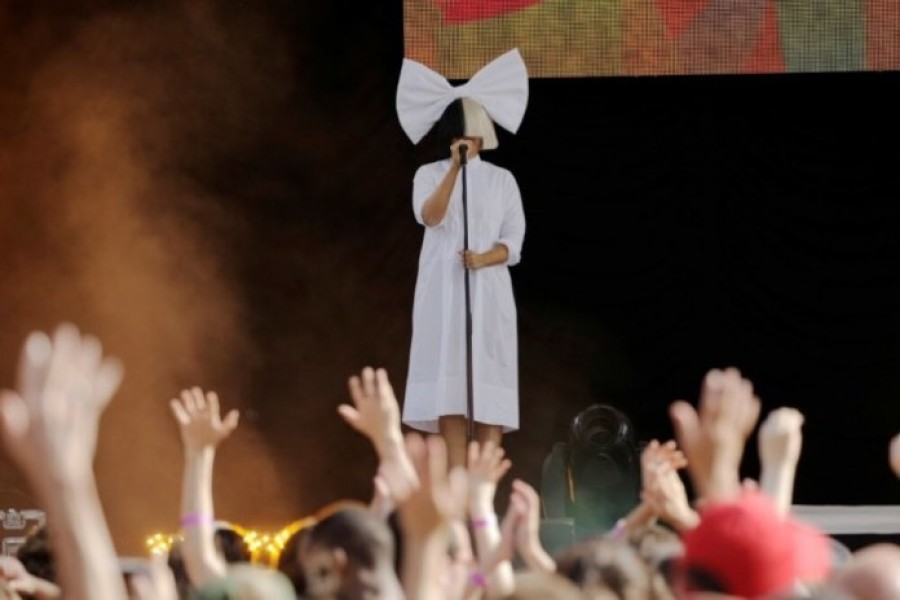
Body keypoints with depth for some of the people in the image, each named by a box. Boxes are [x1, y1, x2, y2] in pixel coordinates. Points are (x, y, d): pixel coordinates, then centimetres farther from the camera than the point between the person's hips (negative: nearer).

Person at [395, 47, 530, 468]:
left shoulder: (501, 180, 9)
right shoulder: (430, 174, 8)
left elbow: (514, 241, 3)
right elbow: (430, 216, -13)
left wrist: (485, 258, -17)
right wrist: (455, 168, -22)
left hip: (488, 291, 0)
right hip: (443, 290, 0)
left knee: (488, 385, -6)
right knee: (448, 384, -7)